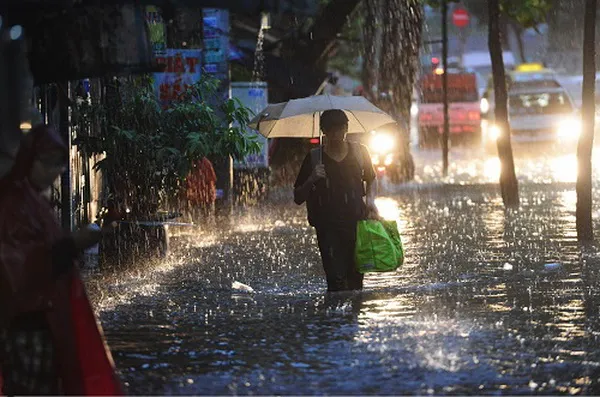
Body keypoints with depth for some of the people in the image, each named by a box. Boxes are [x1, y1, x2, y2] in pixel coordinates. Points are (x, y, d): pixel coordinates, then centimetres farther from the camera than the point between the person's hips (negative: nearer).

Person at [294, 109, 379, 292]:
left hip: (357, 223, 2)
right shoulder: (314, 159, 1)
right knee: (337, 279, -16)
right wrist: (312, 180, -13)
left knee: (356, 279, 1)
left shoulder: (359, 152, 8)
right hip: (328, 227, -2)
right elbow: (298, 198, 5)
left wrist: (370, 200, 7)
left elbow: (372, 180, 27)